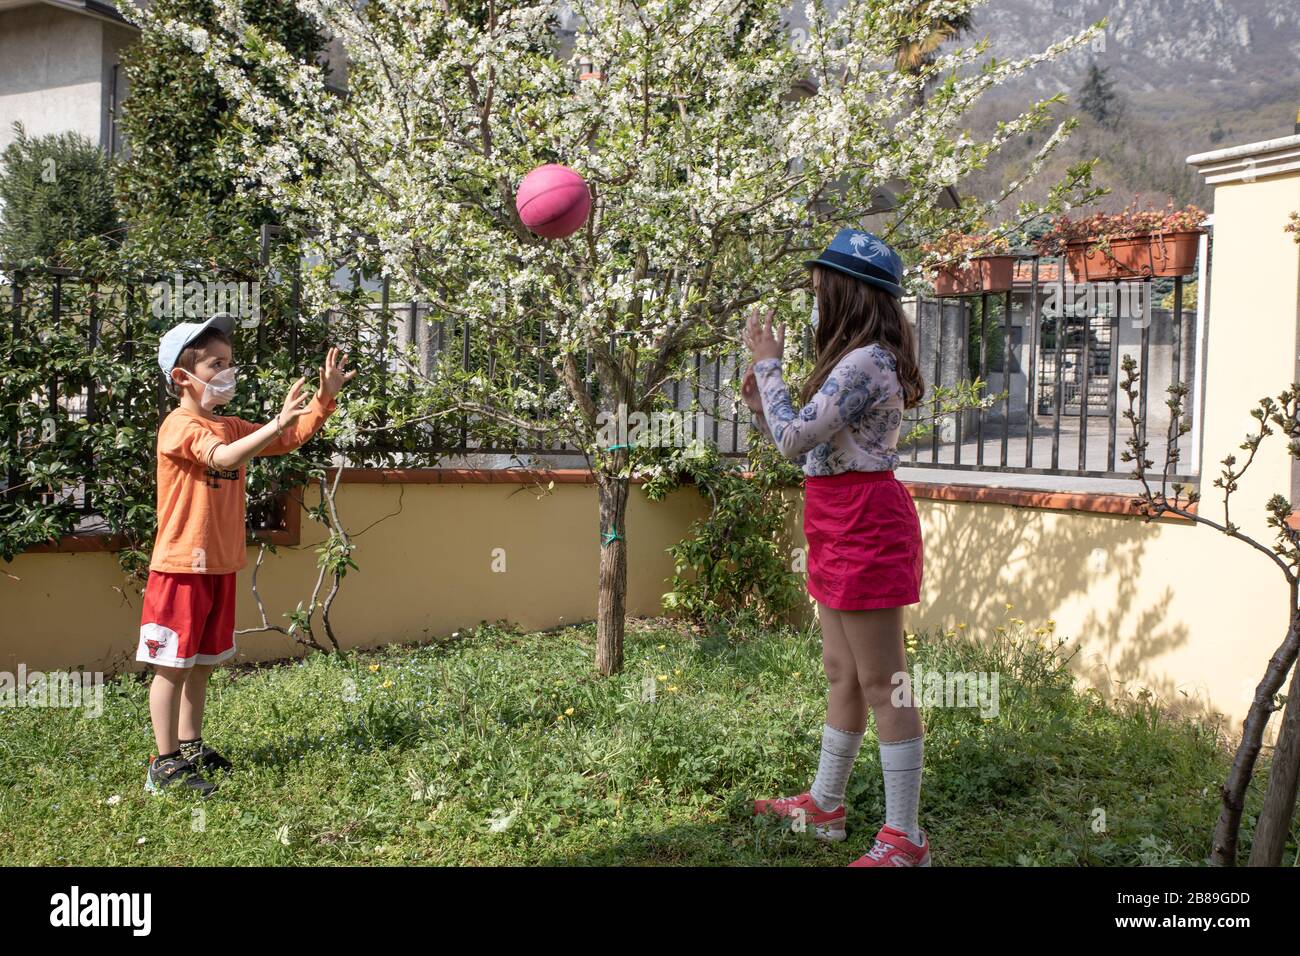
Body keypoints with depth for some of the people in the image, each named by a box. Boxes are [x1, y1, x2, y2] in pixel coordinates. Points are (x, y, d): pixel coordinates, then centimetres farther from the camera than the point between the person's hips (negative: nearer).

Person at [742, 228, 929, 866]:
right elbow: (811, 448, 18)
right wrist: (762, 403, 8)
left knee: (880, 684, -4)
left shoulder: (865, 363, -18)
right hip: (842, 527, 11)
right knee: (842, 675, 18)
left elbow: (794, 439, -22)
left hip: (864, 527, -11)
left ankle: (904, 838, 7)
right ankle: (824, 804, 32)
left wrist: (768, 364, -11)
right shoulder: (856, 360, 16)